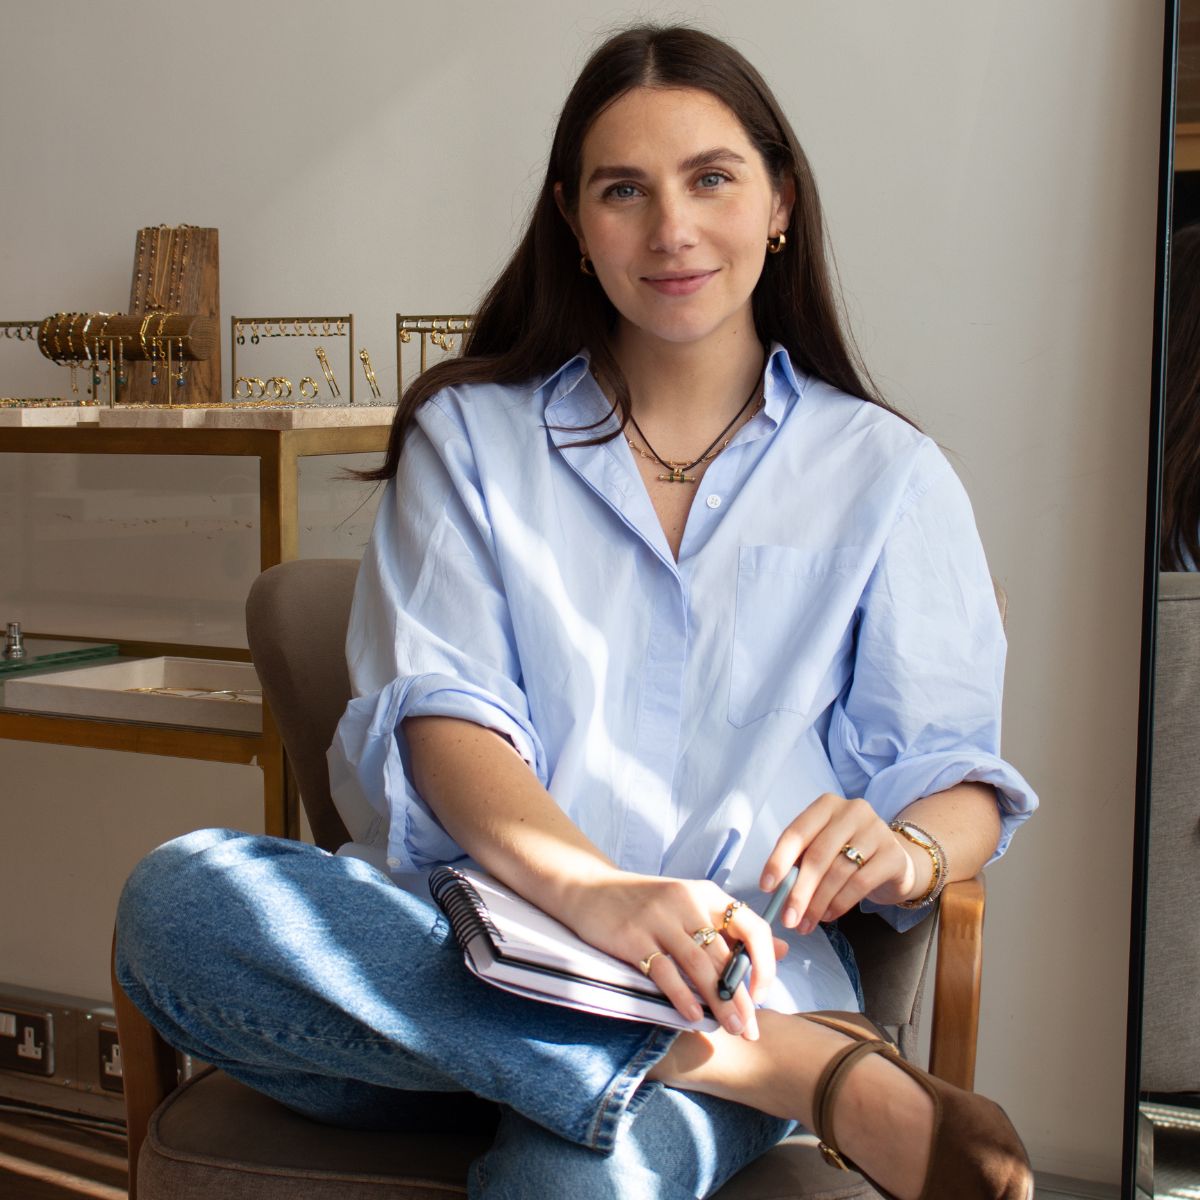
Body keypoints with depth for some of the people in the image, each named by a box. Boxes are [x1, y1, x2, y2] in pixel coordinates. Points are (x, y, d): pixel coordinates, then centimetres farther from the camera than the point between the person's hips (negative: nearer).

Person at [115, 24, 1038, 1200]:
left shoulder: (882, 471, 14)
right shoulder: (470, 435, 14)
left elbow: (954, 769, 7)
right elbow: (437, 710, -2)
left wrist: (909, 851, -20)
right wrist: (589, 889, -23)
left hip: (736, 967, -4)